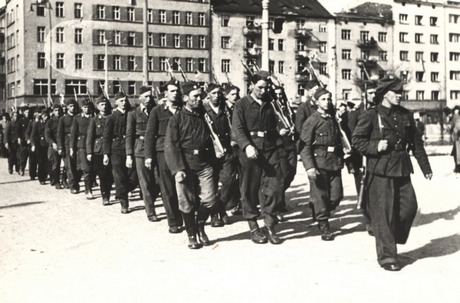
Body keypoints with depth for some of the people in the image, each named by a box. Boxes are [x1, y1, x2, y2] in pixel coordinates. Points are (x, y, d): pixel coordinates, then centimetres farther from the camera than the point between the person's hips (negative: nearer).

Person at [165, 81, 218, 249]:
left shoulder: (203, 117, 12)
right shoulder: (176, 119, -1)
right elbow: (170, 145, -7)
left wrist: (212, 162, 6)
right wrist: (177, 169, -16)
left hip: (204, 164, 3)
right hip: (185, 165, -3)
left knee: (209, 198, -7)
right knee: (187, 203, 0)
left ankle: (200, 225, 19)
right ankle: (192, 235, 18)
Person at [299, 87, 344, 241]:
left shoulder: (333, 120, 13)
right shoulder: (311, 121, -6)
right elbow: (305, 146, -11)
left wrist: (341, 159, 16)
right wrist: (309, 167, -19)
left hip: (335, 163, 6)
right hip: (318, 163, -6)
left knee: (337, 195, 3)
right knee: (320, 196, 0)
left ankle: (317, 211, 30)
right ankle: (324, 228, 11)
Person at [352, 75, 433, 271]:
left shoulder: (405, 116, 10)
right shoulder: (371, 116, -6)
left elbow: (417, 143, 15)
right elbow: (356, 139, -4)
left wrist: (426, 167, 16)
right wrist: (375, 146, -19)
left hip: (402, 170, 6)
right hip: (380, 171, -6)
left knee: (409, 207, 4)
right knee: (383, 214, -3)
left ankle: (394, 239, 29)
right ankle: (386, 256, 5)